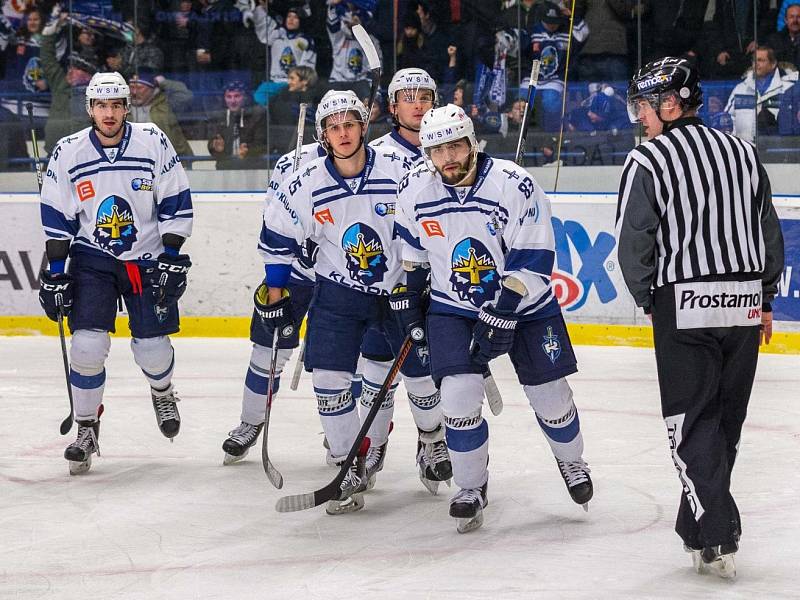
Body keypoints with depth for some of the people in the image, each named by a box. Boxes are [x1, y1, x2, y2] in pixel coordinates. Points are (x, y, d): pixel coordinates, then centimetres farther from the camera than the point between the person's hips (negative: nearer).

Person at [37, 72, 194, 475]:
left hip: (147, 259, 0)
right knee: (87, 343, -15)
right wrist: (55, 272, -3)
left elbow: (176, 203, -4)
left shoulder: (153, 143, -9)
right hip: (91, 258, 0)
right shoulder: (68, 153, -6)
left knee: (151, 346, -2)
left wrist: (172, 258, -8)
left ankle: (162, 392, 34)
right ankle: (87, 428, 2)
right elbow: (57, 219, 0)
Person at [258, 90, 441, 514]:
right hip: (338, 293, 1)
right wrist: (274, 292, 5)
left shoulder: (398, 173, -14)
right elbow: (278, 237, 3)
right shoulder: (307, 185, -10)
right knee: (328, 378, -12)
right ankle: (353, 470, -2)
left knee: (424, 373, 7)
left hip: (399, 288, 0)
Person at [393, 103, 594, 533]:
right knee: (459, 396, -14)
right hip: (453, 307, 2)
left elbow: (534, 259, -22)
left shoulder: (514, 185, -23)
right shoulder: (415, 190, -10)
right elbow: (410, 245, 10)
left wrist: (502, 316, -26)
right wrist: (407, 297, 10)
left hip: (524, 304, -2)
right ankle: (471, 488, 5)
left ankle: (570, 460, 37)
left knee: (550, 395, 6)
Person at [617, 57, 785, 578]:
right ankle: (701, 521, 23)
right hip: (745, 303, 5)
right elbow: (770, 232, 14)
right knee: (727, 419, 14)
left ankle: (715, 537, -7)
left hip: (686, 305, -5)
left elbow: (633, 241, -8)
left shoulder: (648, 160, -6)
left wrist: (649, 299, 7)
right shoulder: (742, 153, 11)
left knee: (691, 423, 0)